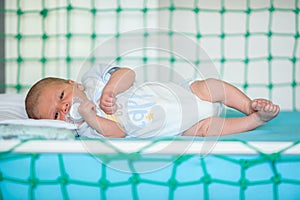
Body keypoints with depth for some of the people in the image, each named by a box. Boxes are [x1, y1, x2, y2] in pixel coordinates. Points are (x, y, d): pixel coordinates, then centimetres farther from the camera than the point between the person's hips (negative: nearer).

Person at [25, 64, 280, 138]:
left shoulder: (92, 79, -3)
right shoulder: (87, 128, -10)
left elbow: (128, 73, -11)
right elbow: (117, 134, -22)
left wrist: (110, 90, -28)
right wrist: (91, 117, -34)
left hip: (181, 93, 4)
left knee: (211, 86, -13)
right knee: (205, 129, -25)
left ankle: (250, 105, 7)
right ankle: (255, 120, -10)